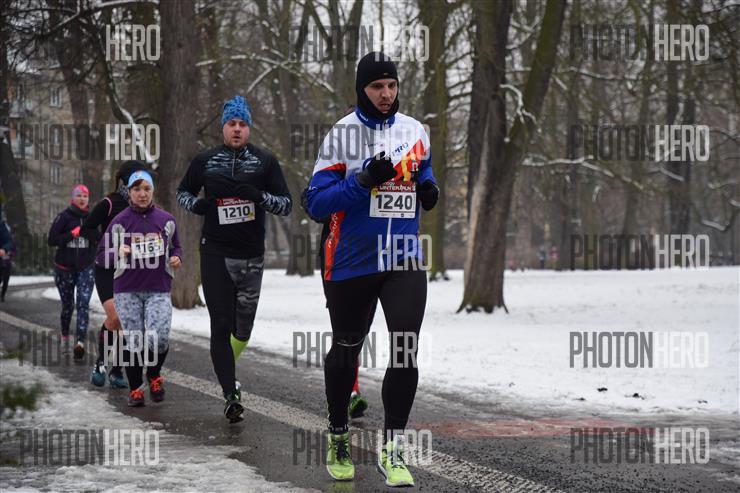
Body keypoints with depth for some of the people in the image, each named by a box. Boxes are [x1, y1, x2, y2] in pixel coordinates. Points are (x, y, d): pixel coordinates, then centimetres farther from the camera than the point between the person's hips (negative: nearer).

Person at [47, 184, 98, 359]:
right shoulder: (64, 217, -3)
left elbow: (100, 239, 11)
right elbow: (52, 240, -9)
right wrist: (72, 234, -18)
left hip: (86, 268, 0)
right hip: (65, 268, 0)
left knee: (83, 303, -15)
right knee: (67, 305, 12)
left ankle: (80, 342, -24)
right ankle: (65, 336, 35)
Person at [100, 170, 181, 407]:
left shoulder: (166, 219, 6)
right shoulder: (120, 221, 1)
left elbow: (176, 247, 21)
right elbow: (102, 255, 4)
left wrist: (176, 258, -1)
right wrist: (118, 254, -17)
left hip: (159, 290, 1)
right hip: (127, 291, 0)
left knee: (159, 338, -14)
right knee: (133, 340, -1)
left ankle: (154, 375, 16)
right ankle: (135, 389, 17)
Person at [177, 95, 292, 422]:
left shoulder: (265, 161, 2)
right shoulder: (205, 161, 4)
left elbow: (286, 205, 1)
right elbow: (183, 191, 20)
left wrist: (258, 196, -18)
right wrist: (197, 204, -4)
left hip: (251, 255, 1)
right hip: (215, 253, -1)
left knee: (243, 326, 12)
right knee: (221, 325, -10)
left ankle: (226, 372, 40)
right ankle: (231, 396, -10)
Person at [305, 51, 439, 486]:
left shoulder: (415, 131, 5)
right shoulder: (342, 134, -7)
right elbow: (317, 202, -11)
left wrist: (429, 189, 1)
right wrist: (364, 181, -24)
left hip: (404, 260, 2)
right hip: (352, 263, -2)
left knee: (405, 350, -11)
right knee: (346, 349, 13)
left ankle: (392, 449, -1)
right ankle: (339, 437, 34)